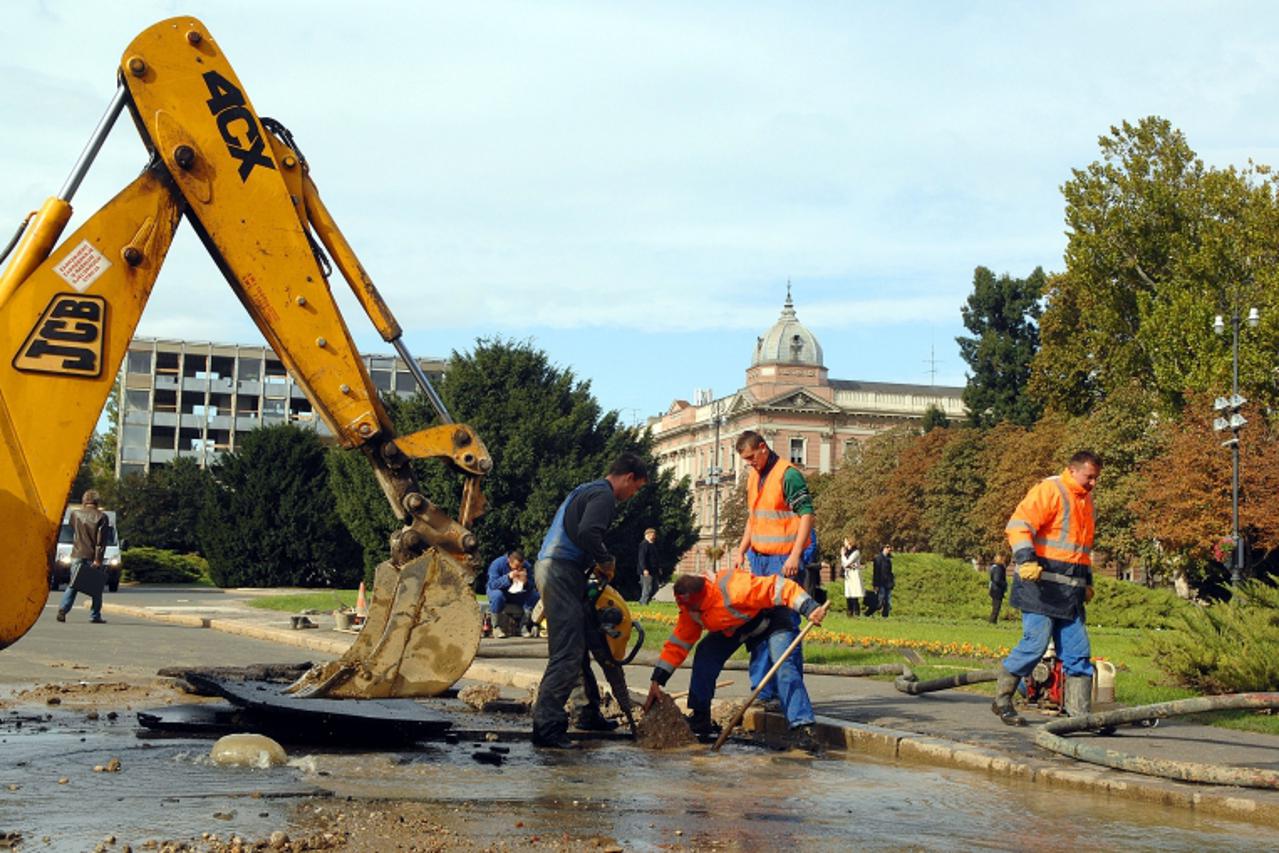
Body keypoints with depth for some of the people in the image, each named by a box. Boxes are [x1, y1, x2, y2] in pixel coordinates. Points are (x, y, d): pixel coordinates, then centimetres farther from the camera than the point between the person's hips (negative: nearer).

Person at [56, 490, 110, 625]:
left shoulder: (75, 514, 3)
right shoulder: (102, 517, -6)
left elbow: (73, 533, 17)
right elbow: (101, 540, -11)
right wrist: (98, 559, -13)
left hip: (77, 555, 2)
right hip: (93, 557, -2)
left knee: (72, 585, 10)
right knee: (96, 589, 8)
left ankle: (63, 609, -6)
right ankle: (95, 616, 7)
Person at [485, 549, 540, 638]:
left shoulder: (526, 566, -12)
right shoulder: (497, 564, -21)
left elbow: (532, 586, -11)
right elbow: (492, 584, -28)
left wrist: (525, 582, -34)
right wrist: (508, 577, -39)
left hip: (517, 594, 3)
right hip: (500, 590, -3)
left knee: (535, 595, -21)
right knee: (497, 595, -38)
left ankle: (524, 626, -9)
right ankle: (496, 627, -21)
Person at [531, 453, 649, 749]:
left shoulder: (586, 490, 24)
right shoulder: (603, 495, -8)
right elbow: (588, 533, -24)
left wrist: (596, 564, 15)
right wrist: (606, 561, -8)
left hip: (552, 566, 11)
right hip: (561, 571, -11)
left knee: (580, 645, 19)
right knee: (567, 653, -12)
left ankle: (587, 712, 28)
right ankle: (546, 725, -14)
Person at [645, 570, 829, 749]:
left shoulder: (733, 588, -41)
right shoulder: (690, 608, -16)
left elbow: (778, 587, -41)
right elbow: (677, 644, -7)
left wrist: (810, 609, -49)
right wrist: (656, 681, -10)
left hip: (770, 619, -7)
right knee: (705, 655, -10)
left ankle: (802, 728, -28)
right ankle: (699, 719, 3)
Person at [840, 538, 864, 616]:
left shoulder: (856, 552, -8)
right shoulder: (847, 552, 16)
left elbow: (846, 563, -14)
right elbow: (843, 564, 10)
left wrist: (843, 555, -1)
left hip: (854, 575, -8)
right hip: (848, 575, 8)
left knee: (854, 597, -11)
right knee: (848, 596, 6)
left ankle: (856, 613, -10)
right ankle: (850, 613, 10)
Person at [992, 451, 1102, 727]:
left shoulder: (1086, 502, 22)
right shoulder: (1049, 491, -6)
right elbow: (1018, 525, -17)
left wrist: (1087, 582, 29)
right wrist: (1026, 559, -30)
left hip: (1070, 591, 8)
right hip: (1041, 585, -8)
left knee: (1078, 652, 2)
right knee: (1035, 643, -9)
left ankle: (1080, 714, 4)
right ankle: (1002, 701, 6)